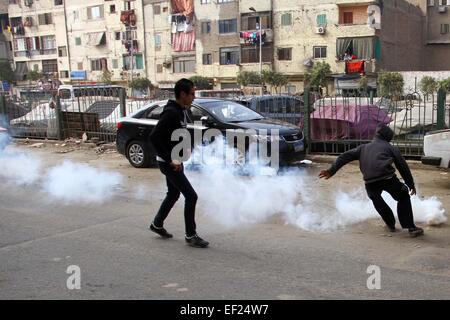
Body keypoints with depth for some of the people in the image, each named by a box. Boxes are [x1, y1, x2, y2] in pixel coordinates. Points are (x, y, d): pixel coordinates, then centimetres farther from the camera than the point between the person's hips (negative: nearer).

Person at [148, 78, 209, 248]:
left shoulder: (181, 112, 8)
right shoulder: (170, 113, -22)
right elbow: (154, 137, -27)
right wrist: (170, 160, -25)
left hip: (175, 161, 10)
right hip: (168, 163, -10)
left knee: (173, 194, 22)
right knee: (191, 196, -8)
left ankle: (157, 224, 41)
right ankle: (191, 236, 3)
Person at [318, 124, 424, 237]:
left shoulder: (363, 148, 26)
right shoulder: (391, 148, 19)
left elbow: (345, 157, 17)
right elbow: (403, 167, 17)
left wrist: (332, 170, 14)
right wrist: (411, 184, 24)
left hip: (370, 183, 2)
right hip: (388, 179, -2)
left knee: (376, 199, 33)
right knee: (403, 197, 21)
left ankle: (391, 225, 35)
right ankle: (411, 228, 12)